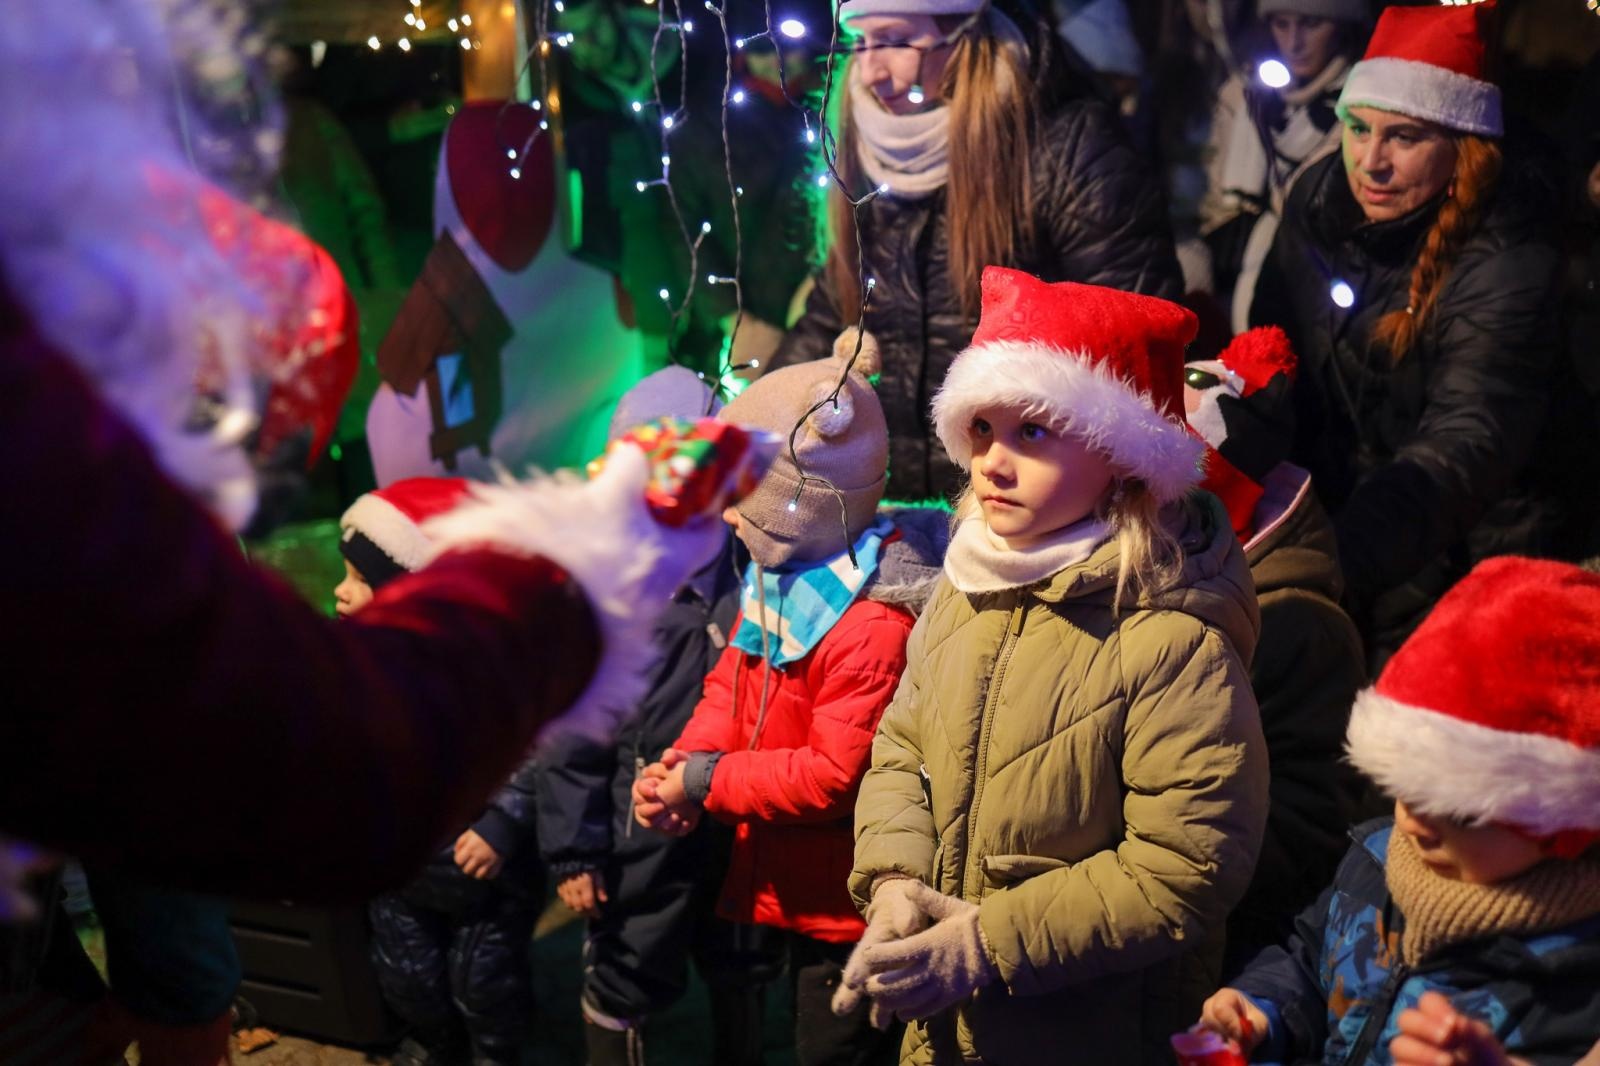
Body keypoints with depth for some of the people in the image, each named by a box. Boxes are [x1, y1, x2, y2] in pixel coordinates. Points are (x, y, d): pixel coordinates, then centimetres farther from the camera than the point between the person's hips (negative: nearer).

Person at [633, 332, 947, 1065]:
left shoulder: (874, 627, -30)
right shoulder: (777, 579, 1)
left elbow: (836, 777, -28)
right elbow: (732, 683, 7)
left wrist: (705, 782, -20)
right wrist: (679, 765, -11)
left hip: (848, 919, -9)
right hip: (790, 891, 9)